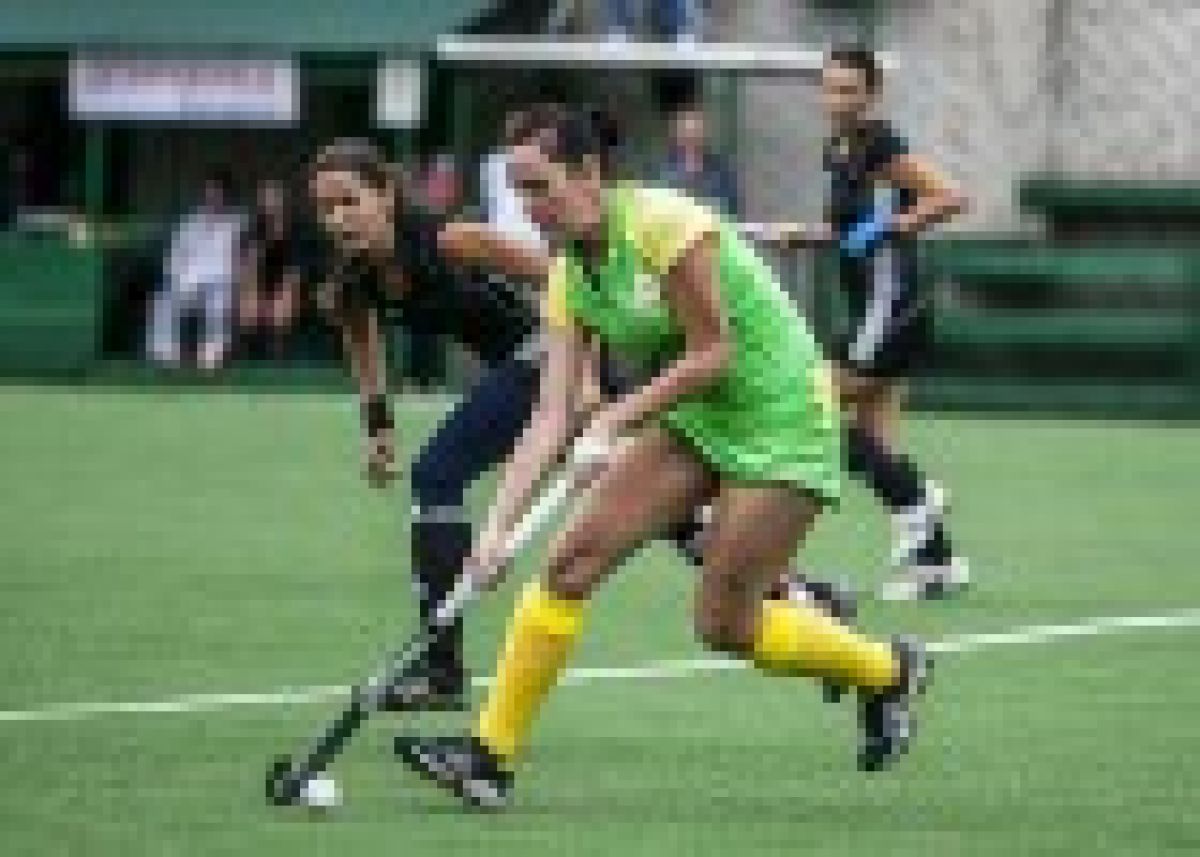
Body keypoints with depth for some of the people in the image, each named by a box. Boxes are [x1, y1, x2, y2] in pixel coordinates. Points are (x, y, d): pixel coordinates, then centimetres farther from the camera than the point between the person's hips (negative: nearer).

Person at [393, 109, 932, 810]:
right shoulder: (570, 278, 1)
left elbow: (715, 353, -19)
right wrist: (499, 524, -16)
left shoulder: (663, 222, -21)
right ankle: (492, 753, -7)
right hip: (694, 421, 7)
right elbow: (553, 418, -5)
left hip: (783, 422, -7)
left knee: (726, 625, -6)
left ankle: (889, 670, 19)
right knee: (573, 557, -9)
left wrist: (616, 418, -21)